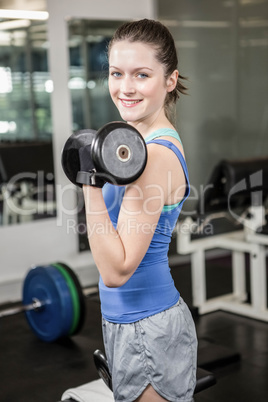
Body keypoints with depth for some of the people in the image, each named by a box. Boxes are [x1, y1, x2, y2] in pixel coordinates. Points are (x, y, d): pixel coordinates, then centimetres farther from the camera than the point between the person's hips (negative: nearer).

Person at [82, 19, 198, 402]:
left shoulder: (157, 155, -23)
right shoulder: (142, 142, 6)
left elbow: (117, 270, -27)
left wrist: (92, 185, -31)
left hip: (148, 328, -10)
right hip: (128, 320, 10)